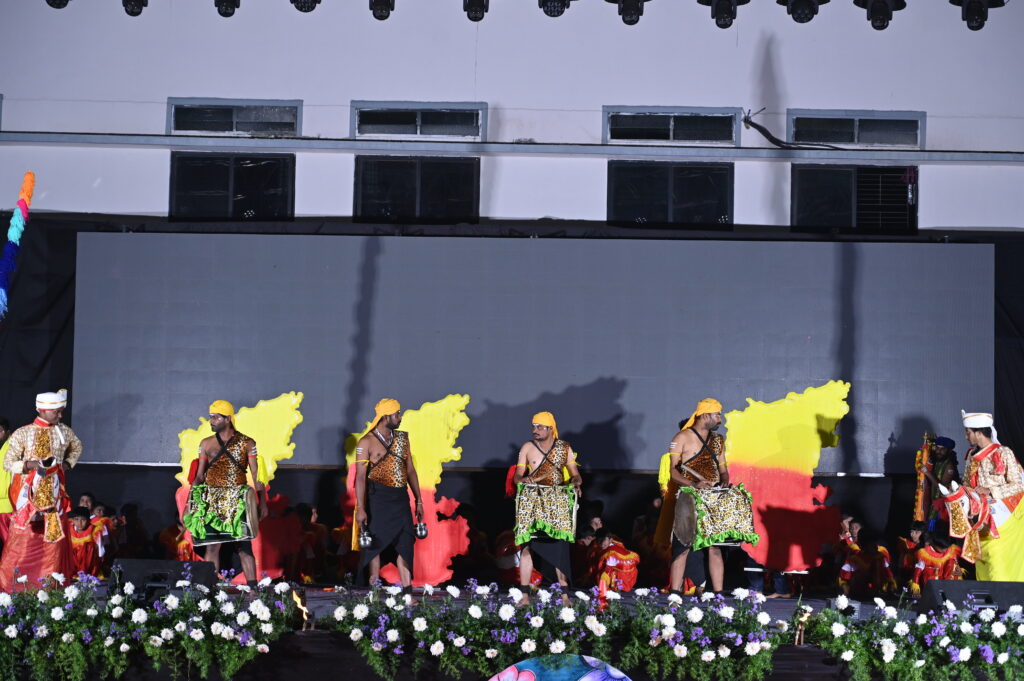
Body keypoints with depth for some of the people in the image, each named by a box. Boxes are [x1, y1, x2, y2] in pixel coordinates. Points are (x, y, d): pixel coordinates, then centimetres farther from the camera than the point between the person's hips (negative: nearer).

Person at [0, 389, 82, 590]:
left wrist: (68, 463, 9)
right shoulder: (22, 434, -6)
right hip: (29, 494, -3)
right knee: (23, 538, -6)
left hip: (55, 495, 3)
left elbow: (77, 446, 25)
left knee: (55, 536, 3)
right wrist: (28, 464, -21)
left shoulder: (64, 432, 4)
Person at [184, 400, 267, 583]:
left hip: (238, 501, -2)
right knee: (211, 546, -2)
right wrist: (191, 504, 6)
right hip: (212, 502, 2)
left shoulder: (247, 443, 3)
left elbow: (256, 475, 1)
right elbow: (199, 475, 13)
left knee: (244, 546, -6)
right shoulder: (206, 444, 10)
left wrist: (262, 502, -6)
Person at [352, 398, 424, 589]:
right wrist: (360, 508, -17)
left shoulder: (402, 438, 11)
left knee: (405, 545, -1)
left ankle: (407, 591, -1)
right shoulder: (367, 442, -6)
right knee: (375, 545, 1)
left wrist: (418, 500, 13)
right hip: (378, 500, -5)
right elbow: (361, 476, -10)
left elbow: (410, 470, 16)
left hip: (401, 499, 5)